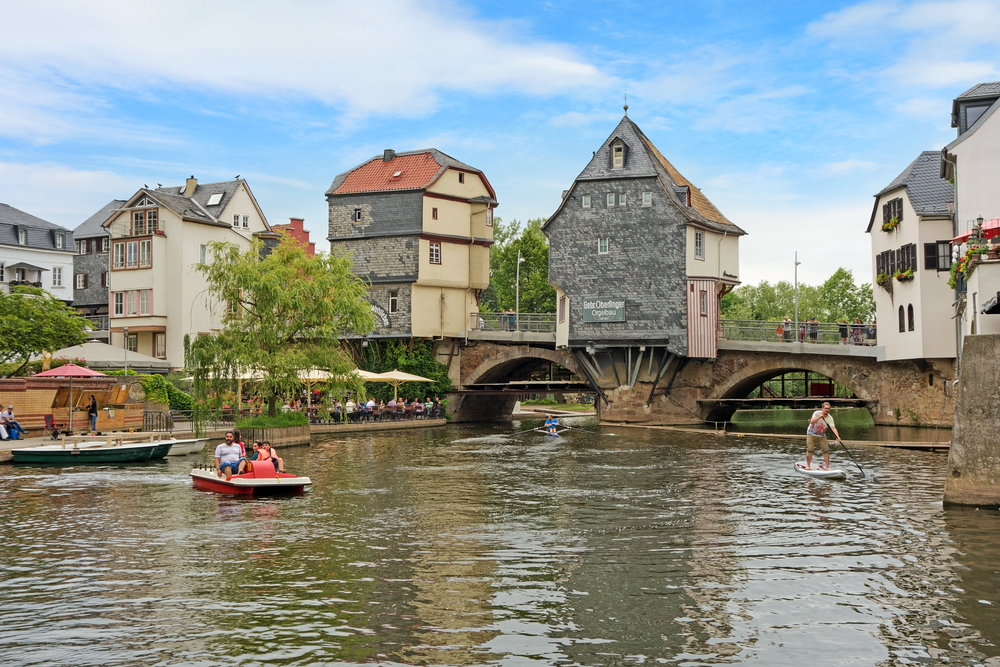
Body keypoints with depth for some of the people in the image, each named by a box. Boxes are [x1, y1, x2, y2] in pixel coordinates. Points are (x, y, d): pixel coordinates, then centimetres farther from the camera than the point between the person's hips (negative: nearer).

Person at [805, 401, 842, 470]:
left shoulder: (830, 418, -13)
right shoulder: (817, 413, -19)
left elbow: (833, 428, -24)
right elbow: (812, 421, -34)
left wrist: (837, 436, -40)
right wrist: (819, 417, -50)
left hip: (821, 436, 3)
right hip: (811, 434, -3)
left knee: (826, 450, -6)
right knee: (810, 449, -10)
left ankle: (827, 467, -1)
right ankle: (808, 466, 5)